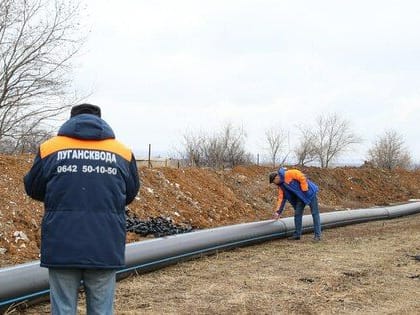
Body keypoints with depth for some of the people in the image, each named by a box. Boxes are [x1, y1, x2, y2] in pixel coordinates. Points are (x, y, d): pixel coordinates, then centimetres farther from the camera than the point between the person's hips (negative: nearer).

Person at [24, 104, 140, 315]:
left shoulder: (49, 149, 2)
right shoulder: (123, 153, 5)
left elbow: (33, 189, 12)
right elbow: (130, 194, 16)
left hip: (62, 247, -1)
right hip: (105, 249, 1)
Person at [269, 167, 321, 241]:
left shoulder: (289, 174, -20)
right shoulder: (281, 185, 6)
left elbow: (302, 178, -24)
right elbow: (281, 198, 7)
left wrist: (304, 190, -19)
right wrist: (278, 211, 2)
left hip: (309, 192, -9)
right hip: (300, 196, 9)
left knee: (315, 213, -4)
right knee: (297, 214, 6)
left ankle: (317, 235, -4)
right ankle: (297, 234, 13)